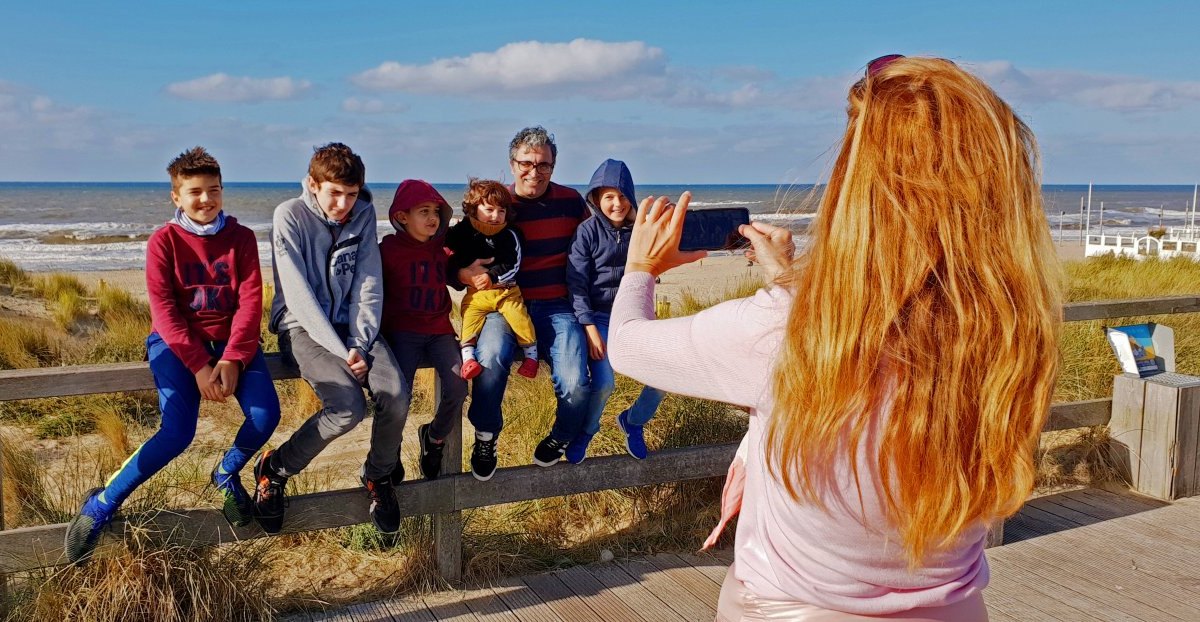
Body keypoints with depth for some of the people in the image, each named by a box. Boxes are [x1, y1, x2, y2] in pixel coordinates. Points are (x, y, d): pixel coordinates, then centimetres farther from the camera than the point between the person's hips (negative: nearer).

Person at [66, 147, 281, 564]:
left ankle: (227, 474, 10)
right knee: (177, 432, -24)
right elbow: (164, 310, -9)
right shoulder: (163, 242, -2)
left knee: (266, 415, -22)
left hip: (230, 339, 2)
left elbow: (250, 301, -6)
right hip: (177, 342, -2)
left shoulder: (241, 238, 2)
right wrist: (198, 366, -19)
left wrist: (231, 360, -18)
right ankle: (103, 503, -4)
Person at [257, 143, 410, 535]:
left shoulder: (363, 214, 1)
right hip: (304, 326, -4)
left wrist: (360, 345, -12)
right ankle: (274, 470, -3)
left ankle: (380, 476, 6)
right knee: (349, 406, -29)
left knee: (395, 396, -23)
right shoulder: (290, 216, -11)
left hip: (351, 324, 4)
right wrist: (340, 353, -20)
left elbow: (369, 284, 1)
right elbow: (299, 295, -15)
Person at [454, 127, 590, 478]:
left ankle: (559, 439, 16)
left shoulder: (570, 201, 7)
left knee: (575, 384, -22)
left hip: (556, 306, 1)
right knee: (490, 359, -34)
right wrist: (463, 274, -19)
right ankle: (485, 439, -5)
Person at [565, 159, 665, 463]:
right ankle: (586, 431, 9)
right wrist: (590, 327, -19)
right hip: (598, 316, -4)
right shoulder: (587, 231, -7)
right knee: (604, 384, -24)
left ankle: (632, 422, 19)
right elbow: (576, 283, -11)